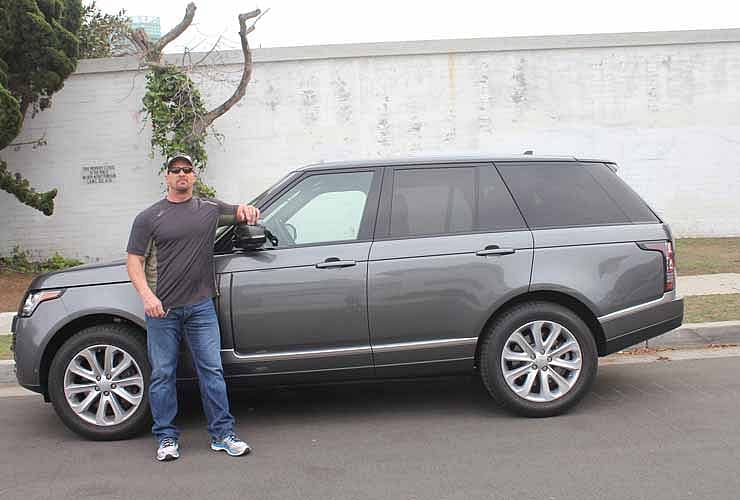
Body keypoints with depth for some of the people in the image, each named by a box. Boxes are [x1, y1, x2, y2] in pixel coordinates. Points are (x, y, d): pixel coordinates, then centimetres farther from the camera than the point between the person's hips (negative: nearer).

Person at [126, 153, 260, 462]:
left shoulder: (209, 209, 12)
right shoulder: (149, 217, 5)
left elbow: (244, 214, 26)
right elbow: (134, 262, 1)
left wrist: (247, 209, 1)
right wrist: (147, 295, -14)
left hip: (201, 307, 2)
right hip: (162, 309, -1)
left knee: (212, 370, 3)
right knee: (163, 375, 4)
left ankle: (222, 434, 11)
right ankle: (167, 438, 15)